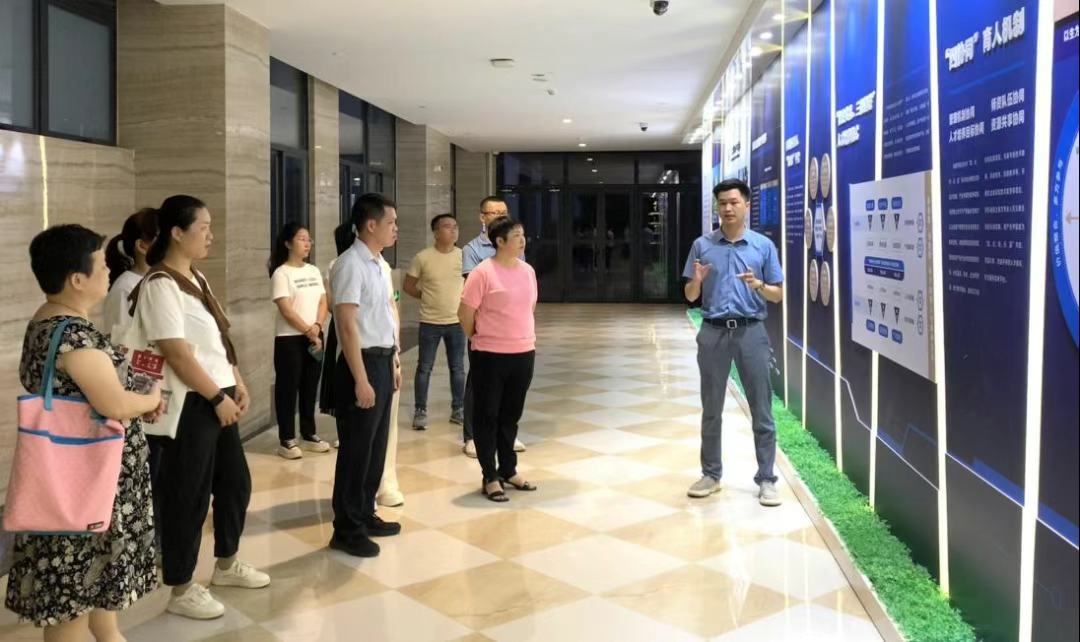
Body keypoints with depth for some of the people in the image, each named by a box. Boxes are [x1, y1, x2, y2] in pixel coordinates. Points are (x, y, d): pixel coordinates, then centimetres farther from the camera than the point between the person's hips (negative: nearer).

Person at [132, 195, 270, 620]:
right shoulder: (160, 285, -16)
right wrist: (217, 398, -16)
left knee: (235, 482, 18)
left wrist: (237, 385, 10)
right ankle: (181, 590, 16)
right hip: (191, 404, -9)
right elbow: (176, 353, -21)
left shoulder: (196, 279, 13)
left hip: (218, 398, 10)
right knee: (189, 495, 1)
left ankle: (226, 565, 37)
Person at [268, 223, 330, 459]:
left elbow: (323, 301, 7)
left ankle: (308, 434, 22)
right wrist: (308, 331, -13)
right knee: (288, 388, 0)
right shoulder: (281, 273, -9)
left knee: (310, 388, 12)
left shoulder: (314, 271, 11)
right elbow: (286, 310, -15)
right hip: (289, 340, -6)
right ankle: (286, 440, 6)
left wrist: (317, 327, -9)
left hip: (314, 338, 6)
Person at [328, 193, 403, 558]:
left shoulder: (379, 263, 11)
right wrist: (360, 379, -23)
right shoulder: (350, 265, -17)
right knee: (356, 450, 0)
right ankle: (346, 529, 12)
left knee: (376, 446, 17)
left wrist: (394, 360, 19)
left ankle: (365, 516, 30)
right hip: (363, 363, -9)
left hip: (383, 361, 9)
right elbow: (347, 325, -21)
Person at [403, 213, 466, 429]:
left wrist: (465, 299, -1)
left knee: (458, 368, 11)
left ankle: (458, 409, 22)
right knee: (424, 368, 5)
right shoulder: (423, 258, -8)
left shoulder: (464, 256, -1)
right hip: (430, 322, -2)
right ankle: (420, 411, 14)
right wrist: (428, 297, 0)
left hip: (456, 322, 2)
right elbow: (409, 286, 1)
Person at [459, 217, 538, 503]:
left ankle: (508, 470, 28)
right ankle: (490, 477, 14)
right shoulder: (483, 272, -13)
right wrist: (479, 339, 3)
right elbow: (465, 312, -9)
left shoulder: (528, 271, 6)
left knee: (511, 415, 15)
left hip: (524, 353, 6)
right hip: (491, 356, -6)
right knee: (487, 415, 5)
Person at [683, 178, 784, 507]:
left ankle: (766, 479, 9)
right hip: (713, 332, 1)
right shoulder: (702, 245, 6)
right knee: (711, 410, 9)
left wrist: (757, 284, -15)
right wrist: (697, 280, -13)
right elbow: (690, 296, 8)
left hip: (751, 332, -1)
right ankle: (711, 473, 21)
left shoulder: (763, 245, 3)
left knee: (761, 411, 1)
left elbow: (778, 295, 5)